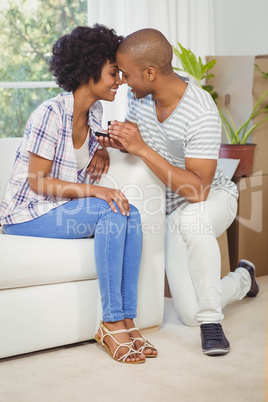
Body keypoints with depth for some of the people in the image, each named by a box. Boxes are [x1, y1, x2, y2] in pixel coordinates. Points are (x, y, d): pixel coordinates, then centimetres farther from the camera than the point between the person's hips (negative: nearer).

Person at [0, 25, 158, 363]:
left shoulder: (94, 113, 5)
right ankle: (111, 324, -25)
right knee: (109, 212, -29)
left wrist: (101, 151, 3)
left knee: (130, 214, -19)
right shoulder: (51, 114, -20)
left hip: (62, 209, 8)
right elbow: (38, 183, -20)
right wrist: (95, 191, -29)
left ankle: (126, 320, -19)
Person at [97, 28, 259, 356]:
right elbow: (135, 135, 12)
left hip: (214, 198, -6)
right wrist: (118, 141, -14)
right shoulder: (139, 95, -9)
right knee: (190, 314, -2)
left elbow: (197, 191, -34)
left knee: (189, 216, -45)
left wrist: (141, 148, -37)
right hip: (173, 211, 6)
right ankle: (242, 279, 32)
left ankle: (211, 319, -25)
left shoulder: (201, 115, -30)